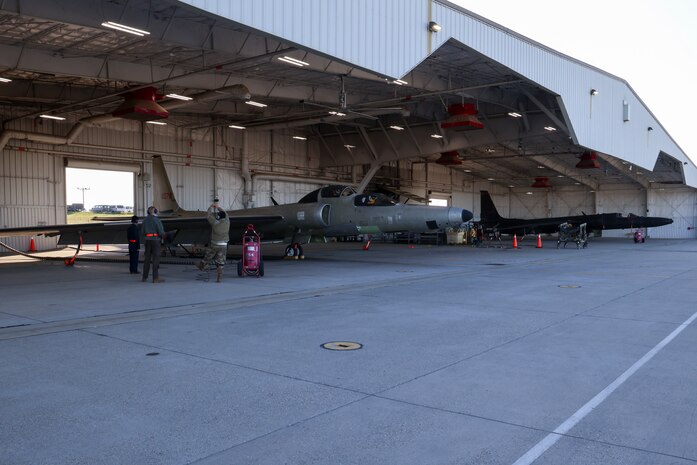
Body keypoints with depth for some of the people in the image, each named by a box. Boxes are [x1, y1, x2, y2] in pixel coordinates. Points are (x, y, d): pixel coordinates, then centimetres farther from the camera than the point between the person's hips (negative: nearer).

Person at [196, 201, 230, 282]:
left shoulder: (215, 223, -15)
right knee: (220, 262, 4)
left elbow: (210, 215, 0)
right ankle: (219, 277, 3)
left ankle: (201, 266, 46)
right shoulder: (227, 222, -5)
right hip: (223, 246, 2)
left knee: (208, 257, 21)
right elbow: (224, 214, 13)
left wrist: (211, 207, 17)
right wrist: (217, 207, 26)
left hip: (214, 245, -2)